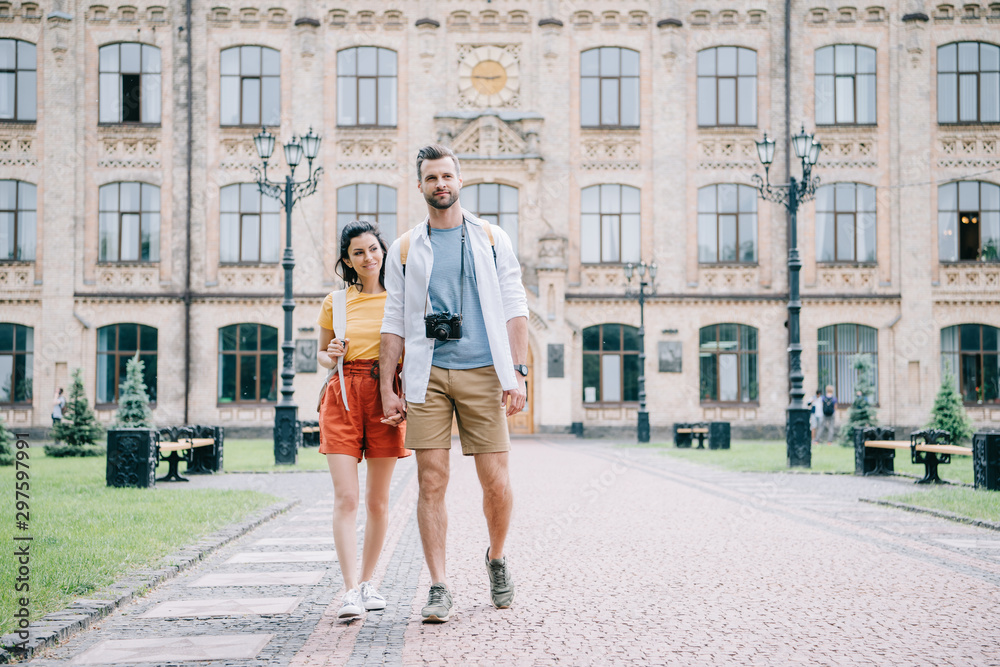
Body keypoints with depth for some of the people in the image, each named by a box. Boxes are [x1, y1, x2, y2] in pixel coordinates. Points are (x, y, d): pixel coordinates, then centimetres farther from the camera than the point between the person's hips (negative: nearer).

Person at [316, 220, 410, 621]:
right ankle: (350, 590, -13)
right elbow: (321, 354, 20)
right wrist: (331, 356, -4)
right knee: (345, 498, -10)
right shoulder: (335, 302, 10)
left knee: (377, 499, 6)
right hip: (342, 396, 0)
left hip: (384, 396, 0)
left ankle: (368, 582, 21)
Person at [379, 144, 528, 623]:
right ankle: (439, 589, -1)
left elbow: (515, 310, 5)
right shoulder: (405, 249, 12)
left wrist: (517, 373, -5)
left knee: (496, 481, -2)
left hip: (483, 372, 0)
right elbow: (394, 323, 11)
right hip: (428, 374, 1)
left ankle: (497, 558, 26)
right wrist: (387, 387, 3)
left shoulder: (492, 240, 10)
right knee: (431, 482, -6)